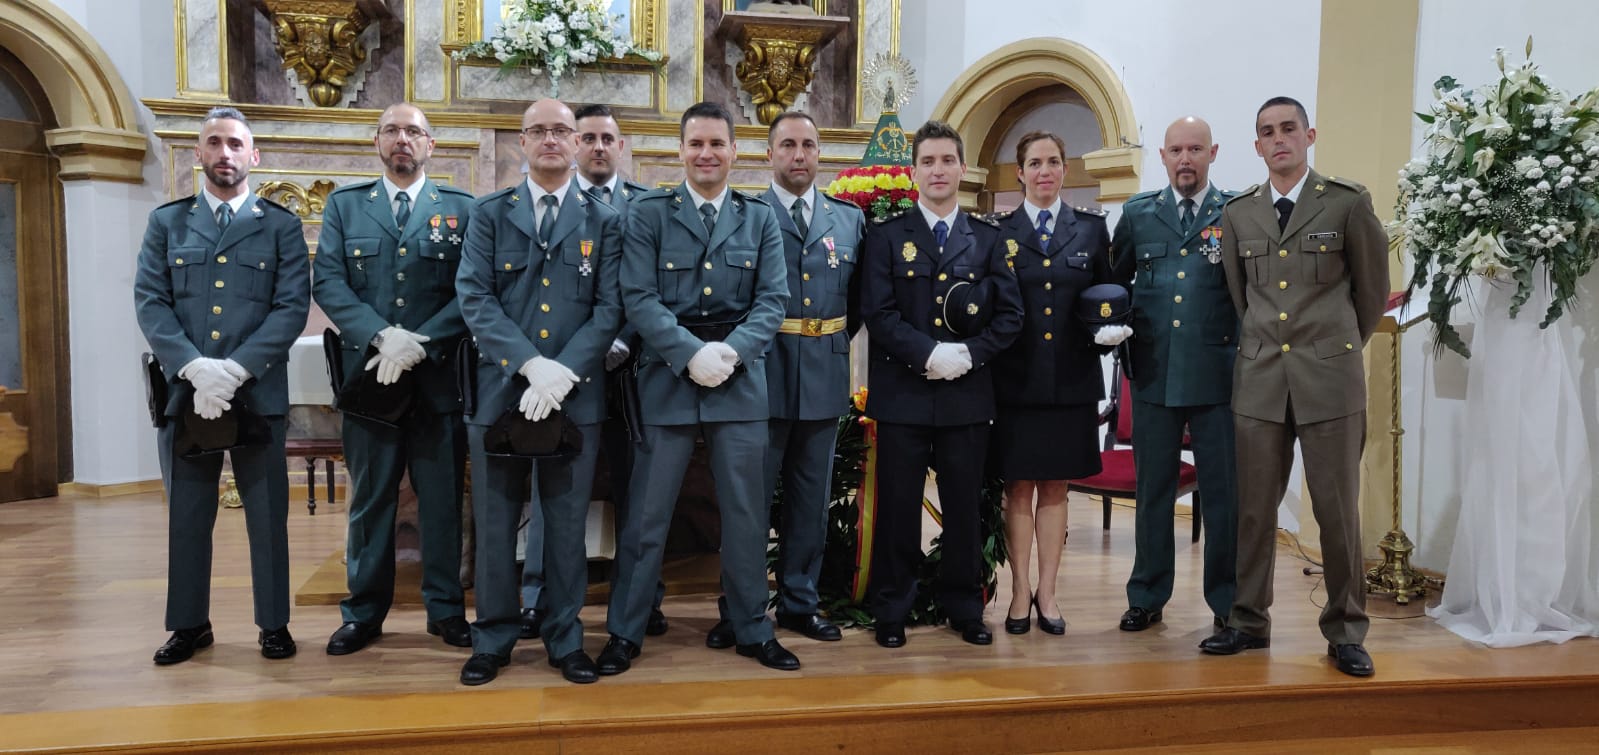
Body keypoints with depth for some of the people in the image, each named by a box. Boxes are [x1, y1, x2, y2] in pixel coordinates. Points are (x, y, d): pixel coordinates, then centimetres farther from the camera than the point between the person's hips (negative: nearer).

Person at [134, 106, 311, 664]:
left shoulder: (281, 225, 5)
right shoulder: (166, 222, 11)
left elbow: (293, 306, -4)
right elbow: (149, 302, 1)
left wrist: (235, 369, -15)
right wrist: (195, 367, -14)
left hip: (258, 393, -2)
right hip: (184, 390, 2)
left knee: (267, 513, 5)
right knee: (187, 514, 10)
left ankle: (274, 623, 17)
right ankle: (189, 624, 23)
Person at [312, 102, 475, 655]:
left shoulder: (460, 208, 6)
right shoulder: (344, 205, 10)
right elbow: (328, 283, -1)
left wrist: (420, 344, -15)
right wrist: (383, 336, -15)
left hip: (439, 376, -1)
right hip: (369, 374, 1)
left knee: (442, 499, 6)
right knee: (370, 498, 9)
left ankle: (446, 609, 19)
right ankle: (364, 612, 20)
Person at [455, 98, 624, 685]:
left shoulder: (603, 222, 7)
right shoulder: (489, 214, 7)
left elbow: (609, 309, -1)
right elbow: (475, 297, -3)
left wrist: (563, 373, -15)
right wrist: (532, 364, -16)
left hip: (576, 394, 0)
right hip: (500, 389, 0)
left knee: (568, 522, 8)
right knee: (494, 522, 7)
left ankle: (565, 639, 21)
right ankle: (493, 638, 21)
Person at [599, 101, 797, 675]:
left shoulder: (760, 219, 10)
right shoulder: (648, 214, 4)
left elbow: (772, 300, 2)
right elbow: (639, 299, -5)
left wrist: (730, 351, -14)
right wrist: (693, 352, -17)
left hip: (740, 381, 2)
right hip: (667, 379, -1)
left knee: (746, 512, 9)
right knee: (647, 514, 5)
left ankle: (752, 630, 23)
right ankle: (625, 632, 19)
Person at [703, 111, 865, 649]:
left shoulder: (850, 219, 10)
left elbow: (860, 300, 14)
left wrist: (835, 341, 7)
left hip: (825, 376, 4)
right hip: (762, 373, -3)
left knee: (812, 496, 12)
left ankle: (800, 603, 24)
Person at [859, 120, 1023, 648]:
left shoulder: (988, 239, 10)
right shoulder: (886, 237, 4)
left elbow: (1009, 315, 4)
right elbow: (877, 312, -6)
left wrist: (968, 353, -11)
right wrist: (928, 353, -16)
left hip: (967, 394, 2)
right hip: (902, 394, -2)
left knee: (964, 505, 9)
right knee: (898, 506, 4)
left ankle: (964, 606, 24)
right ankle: (891, 610, 17)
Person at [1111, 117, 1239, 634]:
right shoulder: (1137, 213, 10)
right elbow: (1115, 280, 17)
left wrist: (1245, 350, -5)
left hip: (1217, 374, -2)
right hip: (1153, 373, 2)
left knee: (1224, 491, 5)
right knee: (1152, 490, 10)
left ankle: (1227, 601, 19)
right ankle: (1147, 597, 22)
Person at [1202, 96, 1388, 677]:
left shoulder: (1348, 202, 0)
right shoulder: (1238, 213, 10)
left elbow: (1372, 286, 9)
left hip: (1330, 376, -2)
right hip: (1259, 377, 3)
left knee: (1337, 509, 2)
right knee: (1254, 507, 6)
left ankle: (1346, 631, 15)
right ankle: (1249, 622, 18)